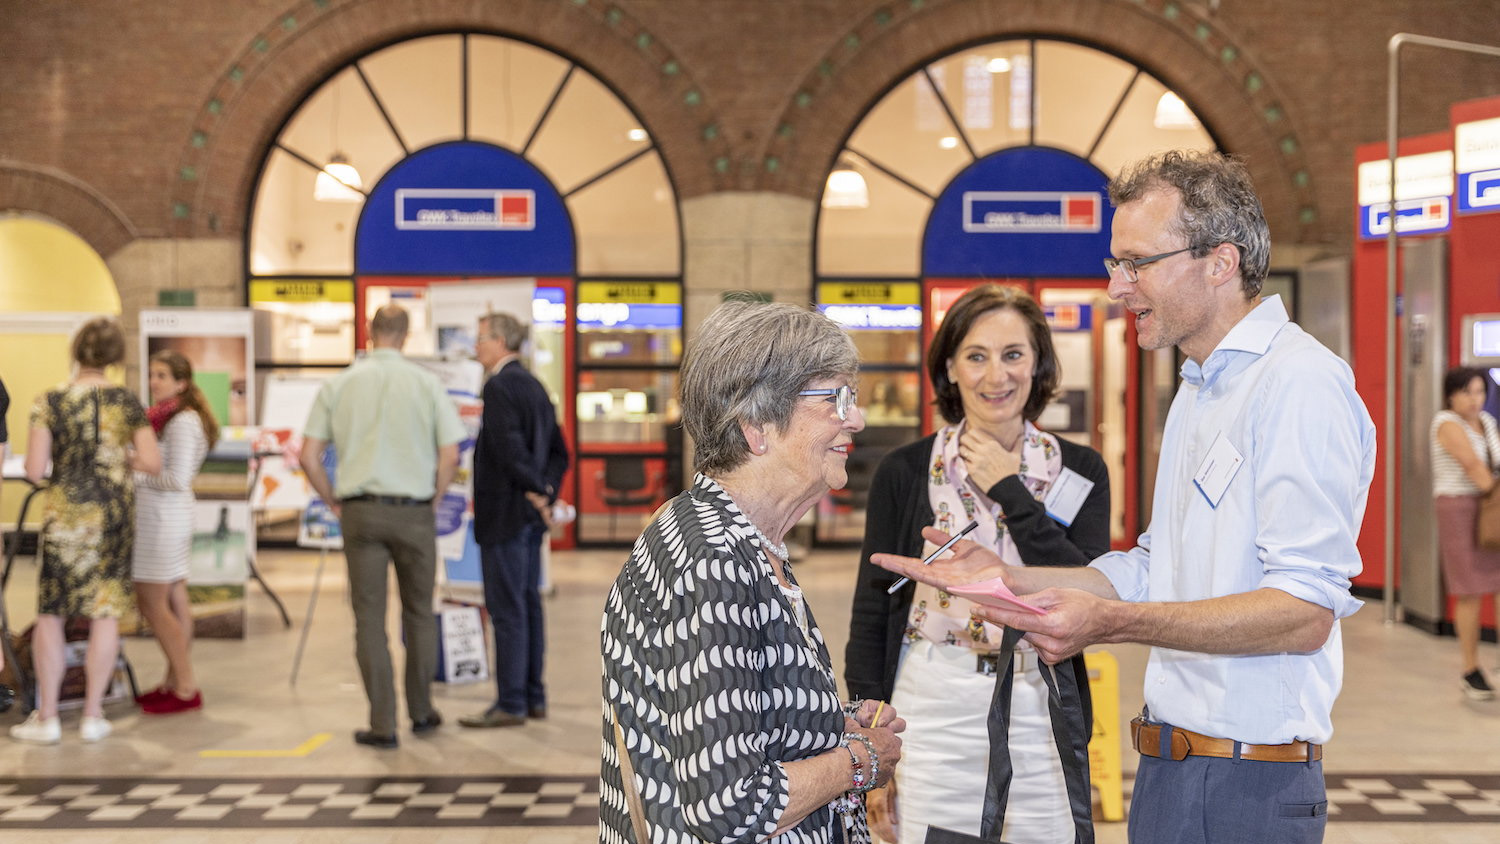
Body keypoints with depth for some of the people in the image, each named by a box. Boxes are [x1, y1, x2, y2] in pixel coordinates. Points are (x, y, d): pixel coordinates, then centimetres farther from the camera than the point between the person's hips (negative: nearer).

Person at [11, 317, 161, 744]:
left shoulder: (50, 402, -6)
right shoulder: (125, 401, -3)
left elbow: (34, 471, -10)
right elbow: (153, 463, -7)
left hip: (65, 515, -1)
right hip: (114, 516, 1)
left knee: (50, 613, 8)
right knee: (106, 612, 6)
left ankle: (47, 717, 9)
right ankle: (93, 716, 10)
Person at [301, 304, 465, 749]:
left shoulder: (338, 385, 2)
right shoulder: (426, 383, -2)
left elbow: (309, 457, -1)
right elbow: (450, 455, -5)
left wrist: (335, 503, 11)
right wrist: (432, 502, 8)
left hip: (360, 512, 0)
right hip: (414, 511, 0)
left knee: (369, 620, 4)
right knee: (419, 613, 15)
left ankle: (383, 725, 4)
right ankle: (421, 711, 24)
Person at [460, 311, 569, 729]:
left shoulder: (499, 386, -14)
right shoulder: (534, 386, 14)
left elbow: (510, 447, -24)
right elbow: (559, 451, 16)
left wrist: (536, 492, -14)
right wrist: (546, 491, 5)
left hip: (505, 514, -9)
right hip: (530, 518, 9)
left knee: (507, 609, -5)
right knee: (528, 605, 13)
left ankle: (510, 703, -1)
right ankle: (533, 696, 19)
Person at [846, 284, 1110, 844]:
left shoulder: (1080, 471, 3)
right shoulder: (904, 473, 1)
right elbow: (870, 614, 3)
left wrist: (1009, 491, -11)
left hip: (1038, 717, 1)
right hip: (928, 718, -1)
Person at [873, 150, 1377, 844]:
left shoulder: (1300, 383, -16)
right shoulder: (1196, 392, 18)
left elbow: (1305, 612, -24)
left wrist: (1112, 622, -31)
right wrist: (1008, 577, 10)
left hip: (1245, 787, -9)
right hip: (1168, 762, 9)